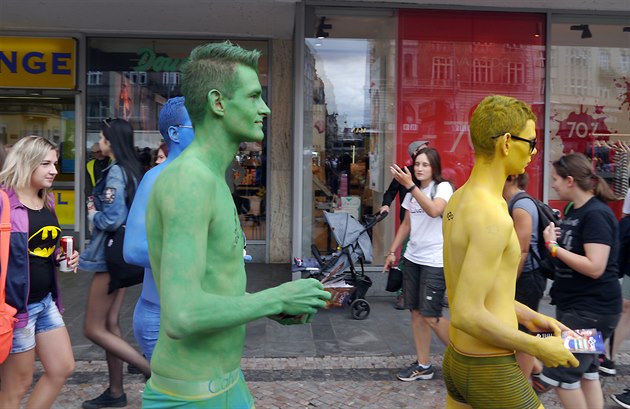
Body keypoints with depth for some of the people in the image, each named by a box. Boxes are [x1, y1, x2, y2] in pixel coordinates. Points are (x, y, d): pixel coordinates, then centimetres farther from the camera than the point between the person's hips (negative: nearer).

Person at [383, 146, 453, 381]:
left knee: (430, 316, -7)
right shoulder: (413, 192, 12)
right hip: (412, 258, 7)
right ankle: (423, 365, 18)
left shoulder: (443, 187, -9)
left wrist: (410, 185, -36)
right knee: (415, 312, 8)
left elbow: (434, 211, -30)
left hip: (435, 262, -7)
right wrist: (392, 251, 14)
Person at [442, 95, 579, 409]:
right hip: (493, 376, -9)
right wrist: (537, 347, -16)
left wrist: (527, 316, 15)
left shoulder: (457, 202, 5)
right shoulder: (493, 217, -26)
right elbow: (465, 315, -29)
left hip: (458, 363, 9)